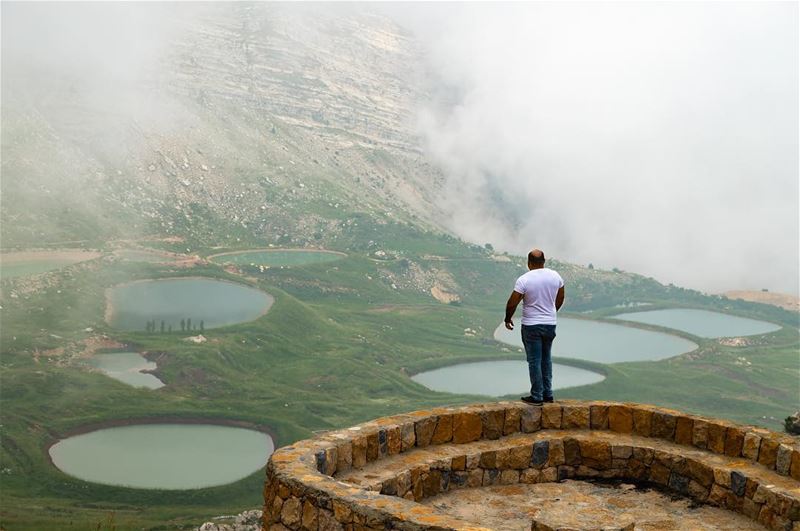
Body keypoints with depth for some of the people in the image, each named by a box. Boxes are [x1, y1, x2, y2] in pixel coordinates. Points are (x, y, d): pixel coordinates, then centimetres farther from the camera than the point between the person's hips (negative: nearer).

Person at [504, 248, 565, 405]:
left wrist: (508, 319, 4)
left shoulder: (524, 280, -16)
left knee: (534, 361, 2)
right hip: (550, 324, 5)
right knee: (546, 359, 17)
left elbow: (512, 303, -13)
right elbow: (560, 299, 13)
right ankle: (547, 394, 21)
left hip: (531, 326, -5)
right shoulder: (555, 276, 0)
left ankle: (537, 397, 7)